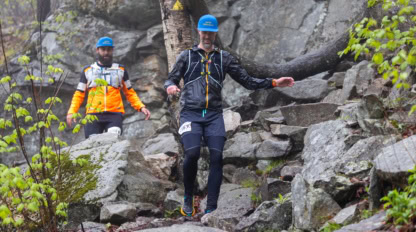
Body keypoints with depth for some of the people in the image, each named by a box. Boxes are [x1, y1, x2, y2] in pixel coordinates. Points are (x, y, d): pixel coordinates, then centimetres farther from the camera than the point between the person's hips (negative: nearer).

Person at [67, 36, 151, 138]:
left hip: (115, 115, -1)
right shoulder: (87, 70, 17)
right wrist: (72, 112, 0)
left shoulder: (120, 70, 17)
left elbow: (130, 93, 20)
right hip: (93, 115, 1)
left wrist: (141, 107, 5)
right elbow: (79, 94, 16)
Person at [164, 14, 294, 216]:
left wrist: (274, 83, -1)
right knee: (192, 154, -21)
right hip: (190, 113, -2)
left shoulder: (223, 58, 12)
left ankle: (211, 208, -7)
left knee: (216, 157, -11)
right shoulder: (187, 56, 8)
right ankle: (188, 199, 1)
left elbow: (247, 81, 10)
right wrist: (170, 86, -18)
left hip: (214, 115, 2)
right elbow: (171, 79, 7)